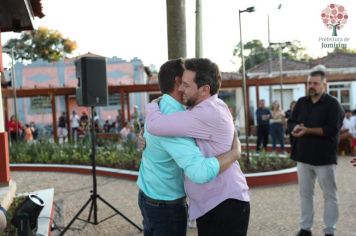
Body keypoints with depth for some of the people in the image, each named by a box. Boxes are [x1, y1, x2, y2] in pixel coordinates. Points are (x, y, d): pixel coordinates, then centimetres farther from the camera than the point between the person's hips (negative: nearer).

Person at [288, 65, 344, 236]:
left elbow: (332, 129, -18)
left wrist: (307, 130, -21)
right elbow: (291, 123, 9)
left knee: (329, 195, 5)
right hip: (303, 156, 5)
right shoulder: (301, 102, 9)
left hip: (324, 157, -5)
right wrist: (296, 128, -14)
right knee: (305, 194, 12)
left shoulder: (333, 104, -8)